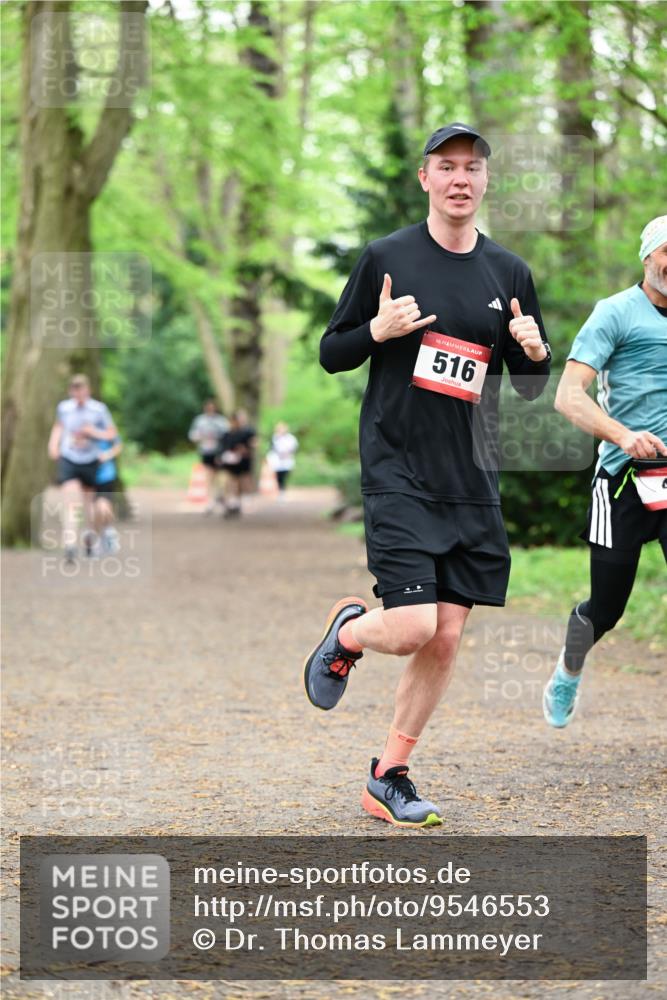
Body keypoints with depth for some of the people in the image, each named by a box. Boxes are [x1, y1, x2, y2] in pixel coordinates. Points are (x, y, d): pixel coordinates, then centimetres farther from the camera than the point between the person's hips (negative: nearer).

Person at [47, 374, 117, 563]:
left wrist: (94, 432, -16)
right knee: (69, 501, -17)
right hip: (68, 460, -1)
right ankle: (70, 544, -25)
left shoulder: (99, 409, -6)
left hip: (90, 461, 1)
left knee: (88, 500, 15)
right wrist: (53, 444, 5)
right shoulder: (64, 408, 0)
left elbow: (112, 433, 2)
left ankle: (89, 533, 43)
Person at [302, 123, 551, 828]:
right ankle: (347, 633, 19)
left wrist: (535, 353, -8)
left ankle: (388, 778, 16)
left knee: (446, 637, 2)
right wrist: (377, 330, -16)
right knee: (413, 626, -16)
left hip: (471, 481, 4)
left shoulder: (509, 273, 9)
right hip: (397, 474, -4)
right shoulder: (386, 258, -1)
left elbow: (530, 388, 15)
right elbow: (331, 354, 3)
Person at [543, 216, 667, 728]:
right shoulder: (617, 313, -4)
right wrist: (623, 436, -29)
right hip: (625, 477, -4)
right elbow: (569, 396, -14)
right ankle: (568, 675, 36)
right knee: (606, 606, 6)